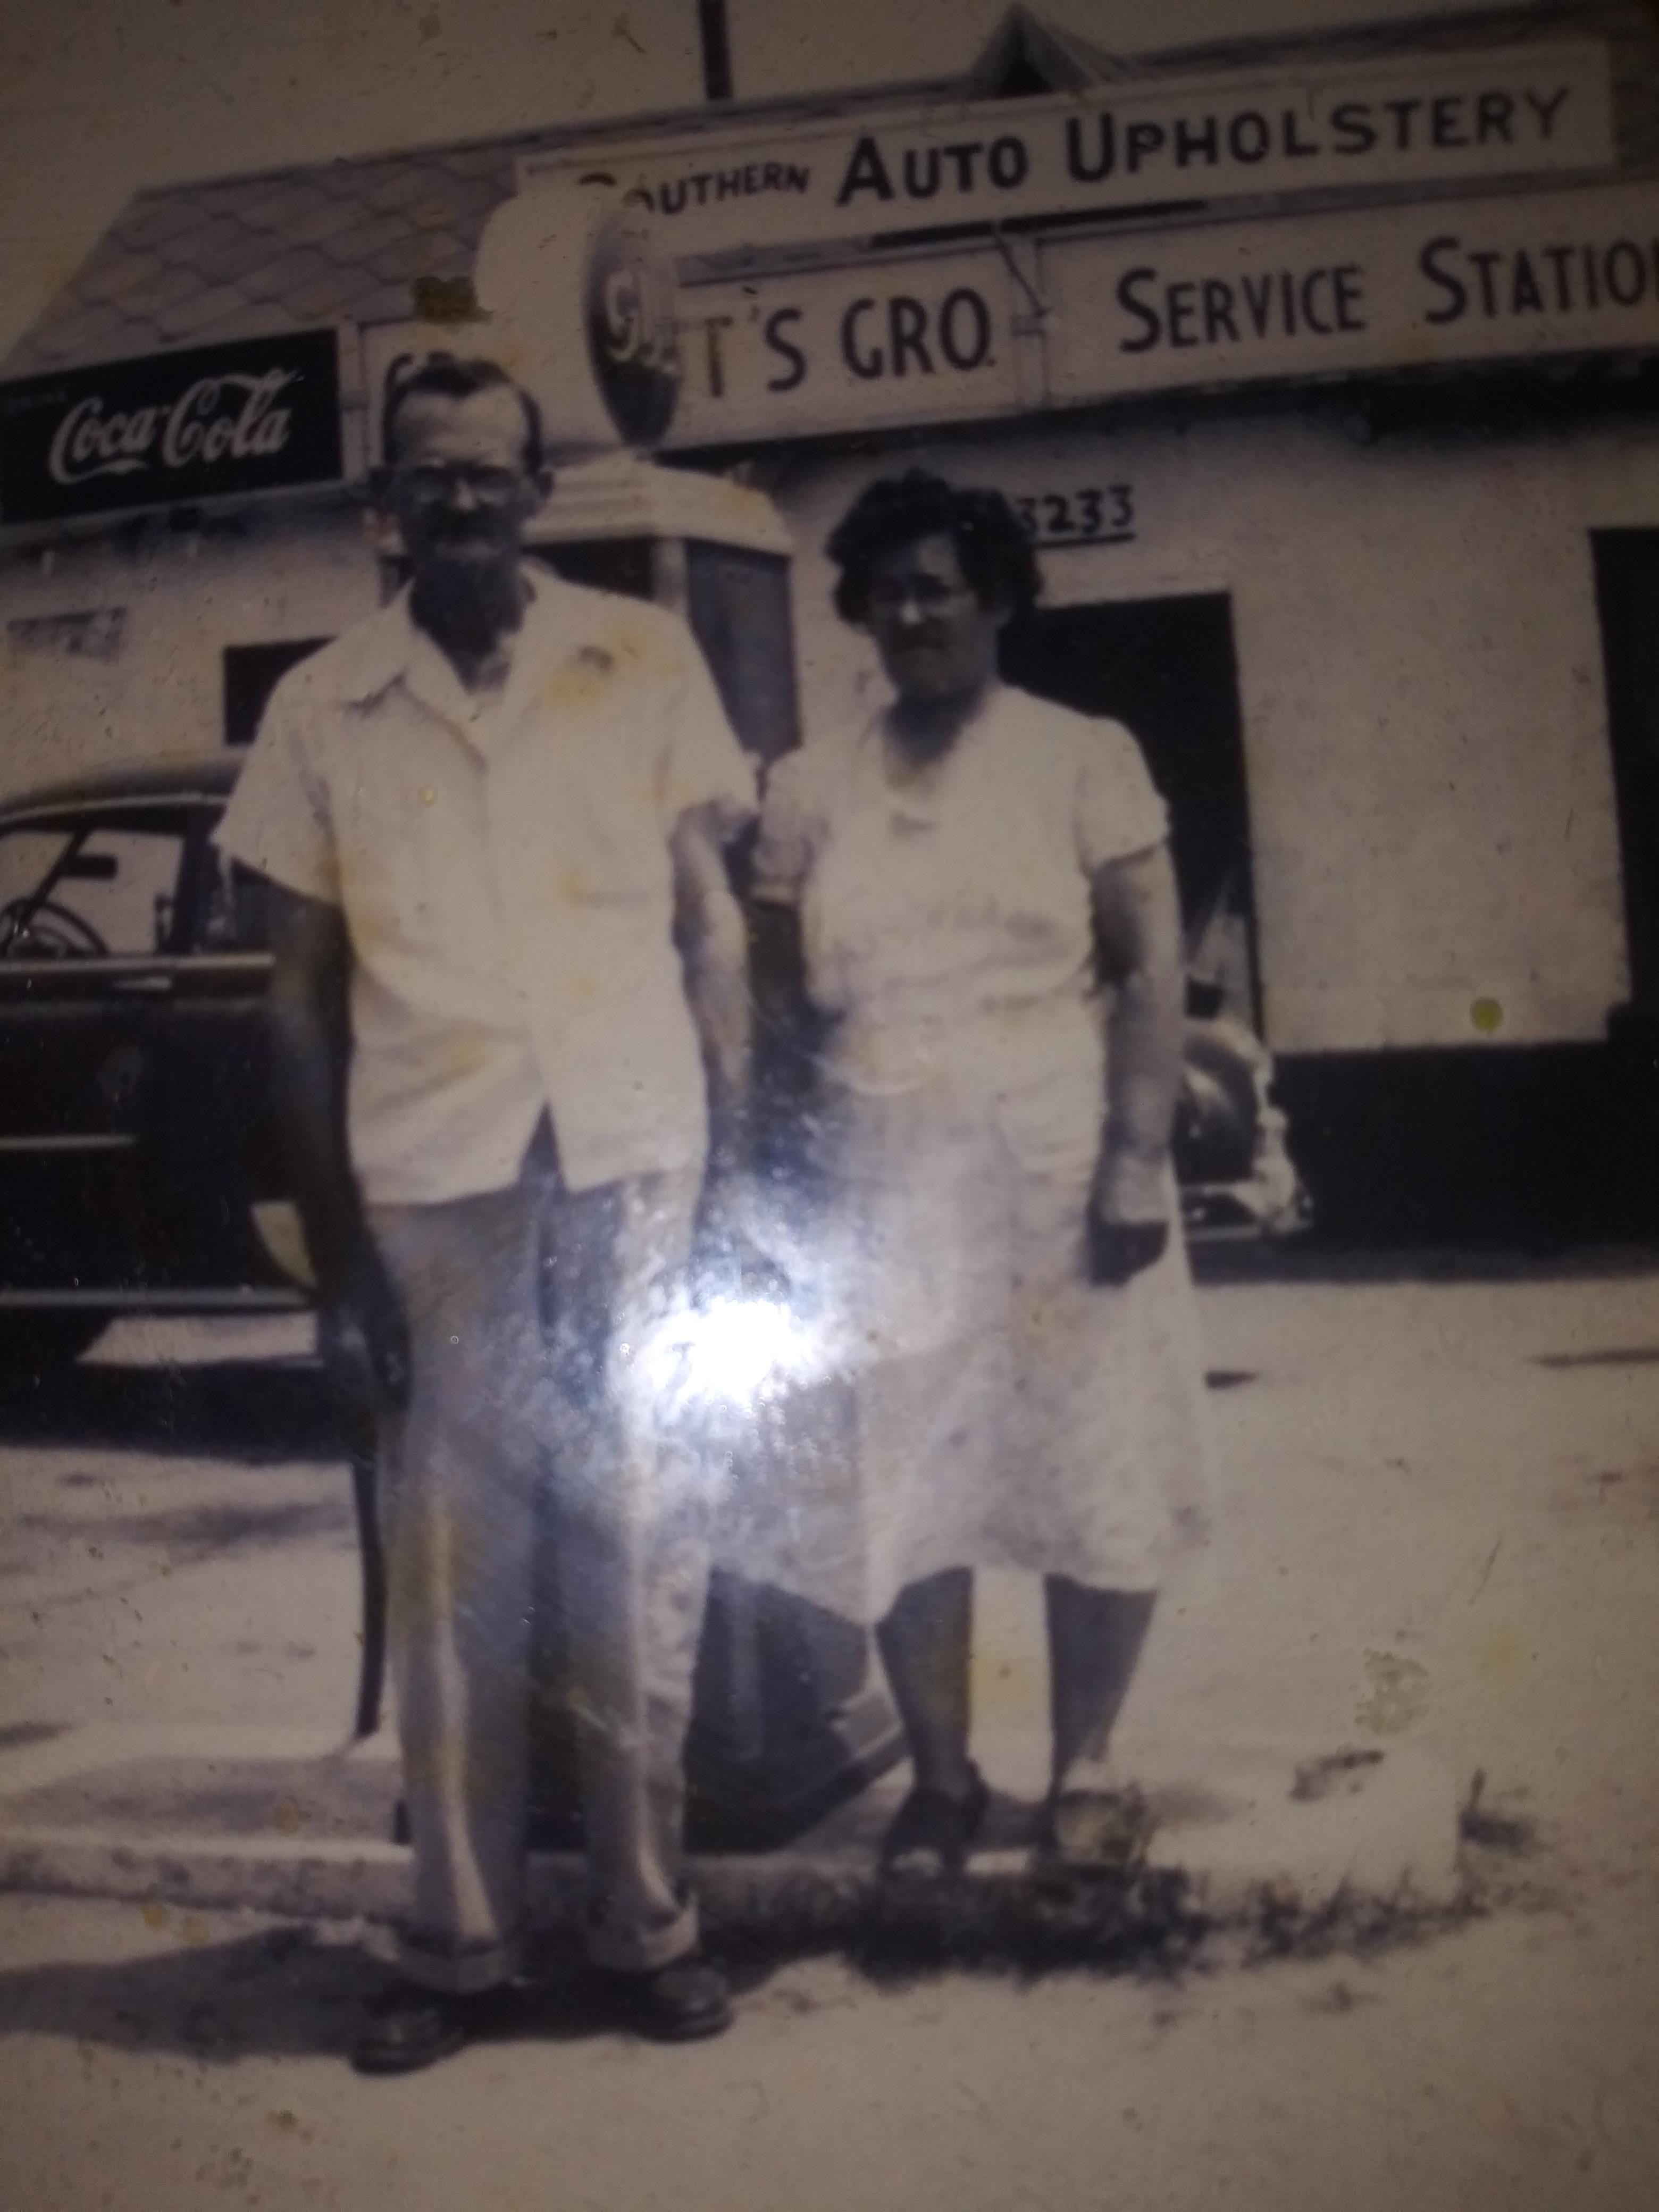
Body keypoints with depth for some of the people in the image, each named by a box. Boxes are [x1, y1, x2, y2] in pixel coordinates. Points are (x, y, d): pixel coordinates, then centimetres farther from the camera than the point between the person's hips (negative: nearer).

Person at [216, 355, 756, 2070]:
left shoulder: (644, 662, 6)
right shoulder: (322, 709, 7)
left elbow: (711, 929, 8)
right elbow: (302, 992, 8)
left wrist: (730, 1165, 0)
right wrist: (332, 1244, 3)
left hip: (635, 1170, 0)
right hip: (430, 1189, 0)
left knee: (641, 1561, 5)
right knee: (446, 1576, 4)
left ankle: (647, 1923, 18)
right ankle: (458, 1944, 17)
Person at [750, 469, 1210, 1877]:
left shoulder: (1081, 758, 1)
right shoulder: (810, 789, 8)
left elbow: (1152, 970, -5)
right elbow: (784, 998, 6)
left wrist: (1138, 1160, -13)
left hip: (1062, 1175, -2)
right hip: (889, 1189, 2)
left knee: (1094, 1470, 4)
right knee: (905, 1485, 4)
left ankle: (1084, 1768, 20)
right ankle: (943, 1775, 19)